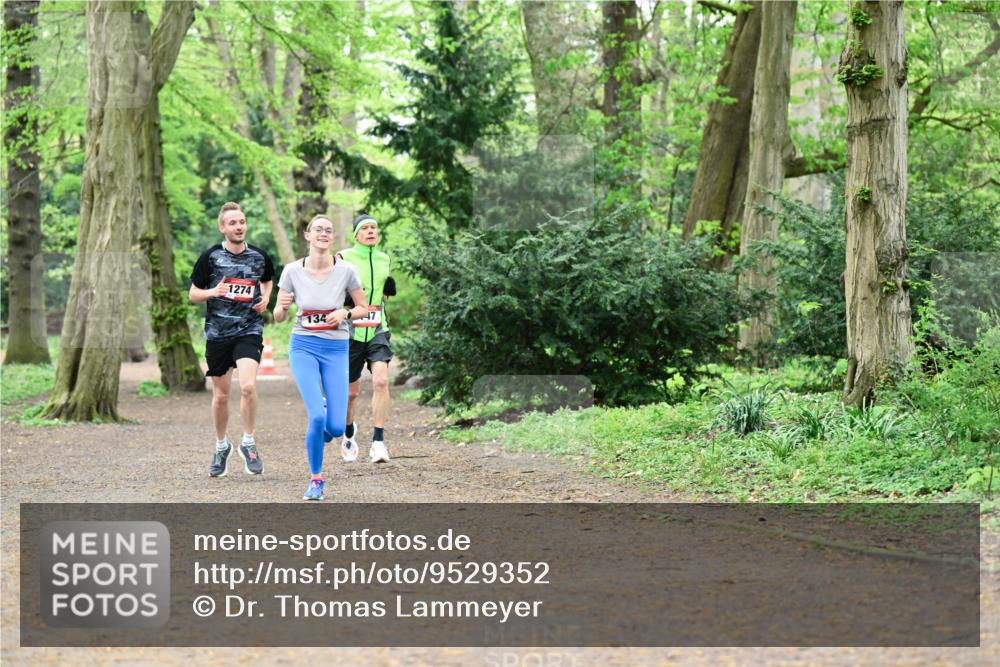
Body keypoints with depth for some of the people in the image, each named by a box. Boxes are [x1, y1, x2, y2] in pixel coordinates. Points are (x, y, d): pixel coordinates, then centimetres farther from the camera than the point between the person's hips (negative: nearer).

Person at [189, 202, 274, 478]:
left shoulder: (259, 256, 3)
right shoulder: (210, 256, -2)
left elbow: (268, 280, 25)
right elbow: (193, 294, 4)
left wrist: (265, 298, 4)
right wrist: (213, 292, -16)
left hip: (249, 330, 0)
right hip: (217, 332, 0)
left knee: (248, 386, -21)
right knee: (221, 395, 8)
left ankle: (248, 443, -3)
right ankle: (221, 447, 29)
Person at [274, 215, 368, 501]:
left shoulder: (345, 270, -6)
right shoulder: (293, 271, -5)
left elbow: (363, 308, 6)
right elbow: (278, 317, 4)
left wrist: (345, 314, -14)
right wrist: (282, 306, -19)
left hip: (336, 349, 1)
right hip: (303, 347, -1)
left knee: (336, 428, -8)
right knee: (317, 416, -18)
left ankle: (320, 432, 32)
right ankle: (316, 479, 3)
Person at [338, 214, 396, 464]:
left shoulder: (384, 259, 10)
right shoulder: (343, 259, -4)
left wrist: (389, 290, 4)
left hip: (377, 331, 2)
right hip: (351, 331, -2)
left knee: (381, 381, -20)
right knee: (351, 392, 7)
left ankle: (378, 442, -19)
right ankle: (349, 432, 37)